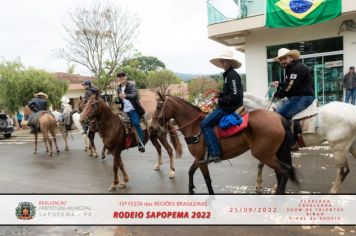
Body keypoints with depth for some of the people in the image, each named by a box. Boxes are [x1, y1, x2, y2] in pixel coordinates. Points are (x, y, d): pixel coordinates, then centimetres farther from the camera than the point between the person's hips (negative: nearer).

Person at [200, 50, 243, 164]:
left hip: (229, 107, -11)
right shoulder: (228, 74, 15)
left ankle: (214, 154, -16)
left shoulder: (232, 75, -16)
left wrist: (220, 100, -17)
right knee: (208, 122, 18)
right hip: (227, 106, 11)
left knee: (205, 124, -14)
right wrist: (220, 96, 9)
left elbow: (235, 95, -24)